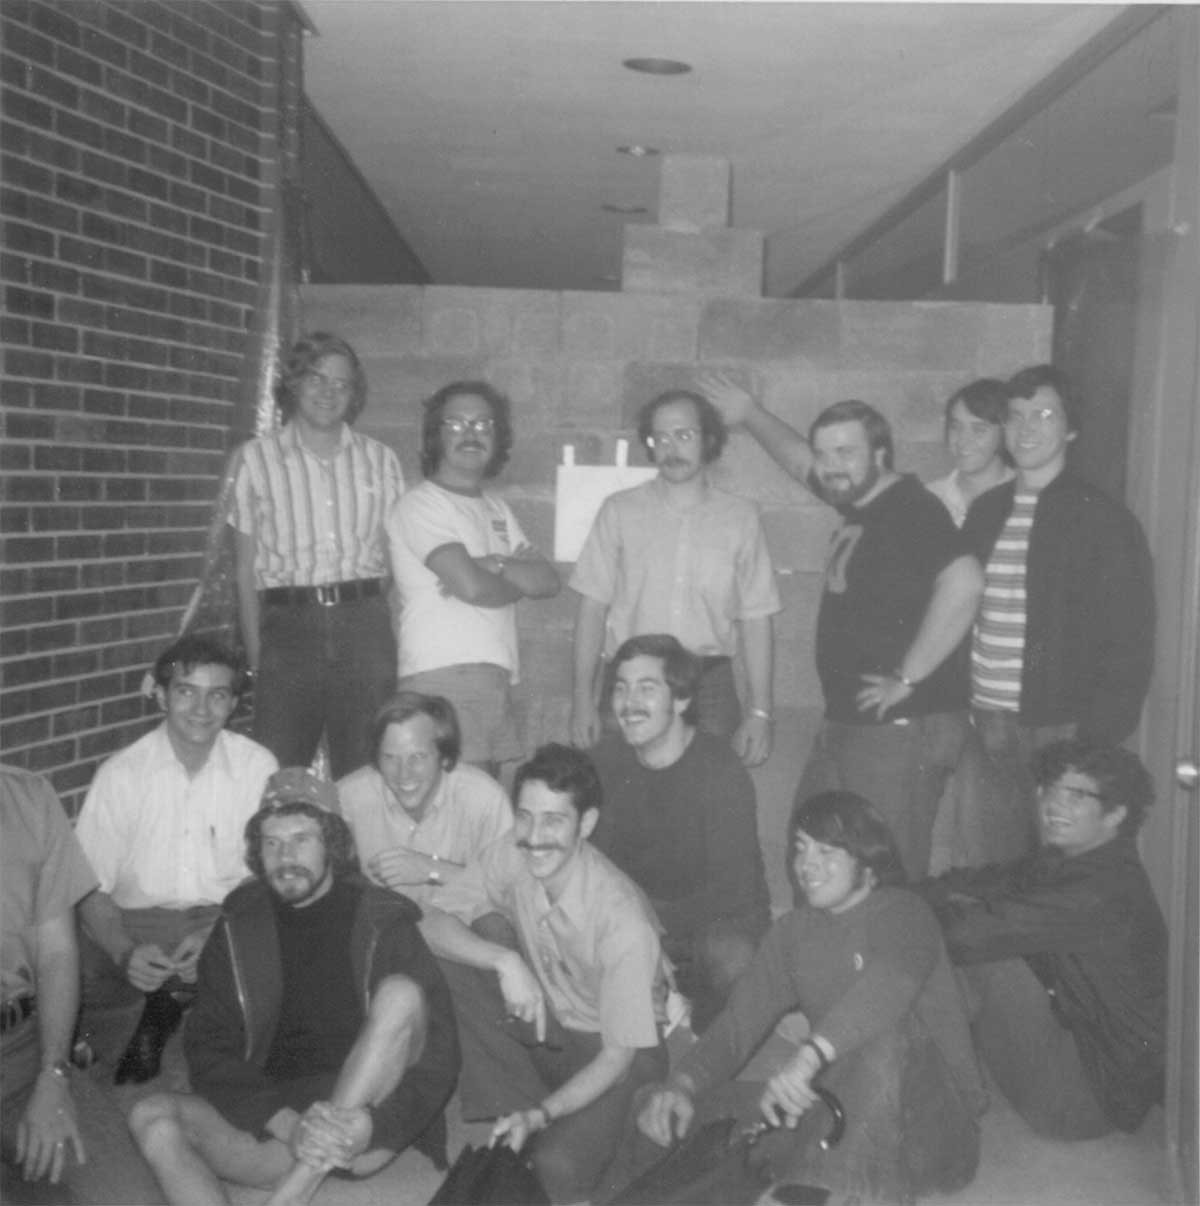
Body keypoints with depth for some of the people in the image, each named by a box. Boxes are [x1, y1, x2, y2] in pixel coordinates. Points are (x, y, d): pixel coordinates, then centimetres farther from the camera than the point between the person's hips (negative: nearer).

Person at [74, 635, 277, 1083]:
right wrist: (126, 953, -23)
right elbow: (92, 887, -4)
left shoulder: (258, 767, -3)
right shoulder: (120, 774, -4)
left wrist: (219, 936, -20)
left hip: (226, 919, 1)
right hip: (135, 922, 0)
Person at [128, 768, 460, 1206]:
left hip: (365, 1121, -2)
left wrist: (369, 1126, -24)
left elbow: (438, 1055, -6)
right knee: (153, 1115, -19)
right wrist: (286, 1123, -17)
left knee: (401, 992, -26)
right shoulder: (238, 927, 6)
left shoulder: (382, 920, -2)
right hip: (269, 1116, 3)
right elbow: (209, 1052, 0)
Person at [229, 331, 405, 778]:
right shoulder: (255, 459, 8)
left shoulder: (381, 460, 12)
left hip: (365, 623, 1)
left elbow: (399, 554, 12)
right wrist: (254, 653, 1)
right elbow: (246, 567, 7)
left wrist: (401, 644, 1)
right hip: (288, 624, -1)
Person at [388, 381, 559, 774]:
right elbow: (473, 585, -16)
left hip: (496, 677, 7)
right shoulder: (420, 505, -3)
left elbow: (549, 580, 10)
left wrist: (495, 565, -7)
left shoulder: (496, 508, 21)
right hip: (443, 675, -7)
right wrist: (519, 582, 4)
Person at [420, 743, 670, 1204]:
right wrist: (505, 960, -33)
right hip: (541, 1021, 5)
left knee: (559, 1165, -32)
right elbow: (432, 922, -16)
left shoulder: (624, 921, -30)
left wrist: (542, 1114, -32)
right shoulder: (511, 855, -17)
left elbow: (618, 1055, -22)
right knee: (438, 967, -20)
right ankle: (517, 1116, -11)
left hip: (609, 1049, -5)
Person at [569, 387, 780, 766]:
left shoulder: (740, 517, 8)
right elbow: (593, 607, 5)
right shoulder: (619, 511, 7)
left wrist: (759, 712, 2)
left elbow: (756, 621, 7)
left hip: (709, 686, 1)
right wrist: (582, 698, -1)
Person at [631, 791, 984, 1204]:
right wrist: (682, 1084, -20)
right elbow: (739, 1022, 1)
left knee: (884, 1034, -36)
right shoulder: (793, 931, 9)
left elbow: (893, 979, -33)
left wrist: (811, 1054, -49)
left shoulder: (902, 912, -9)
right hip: (842, 1112, 5)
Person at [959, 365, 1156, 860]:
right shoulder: (985, 511, 11)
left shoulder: (1103, 520, -4)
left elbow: (1129, 645, -6)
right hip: (988, 727, 4)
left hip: (1059, 730, -4)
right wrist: (961, 714, 6)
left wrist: (1098, 740, -13)